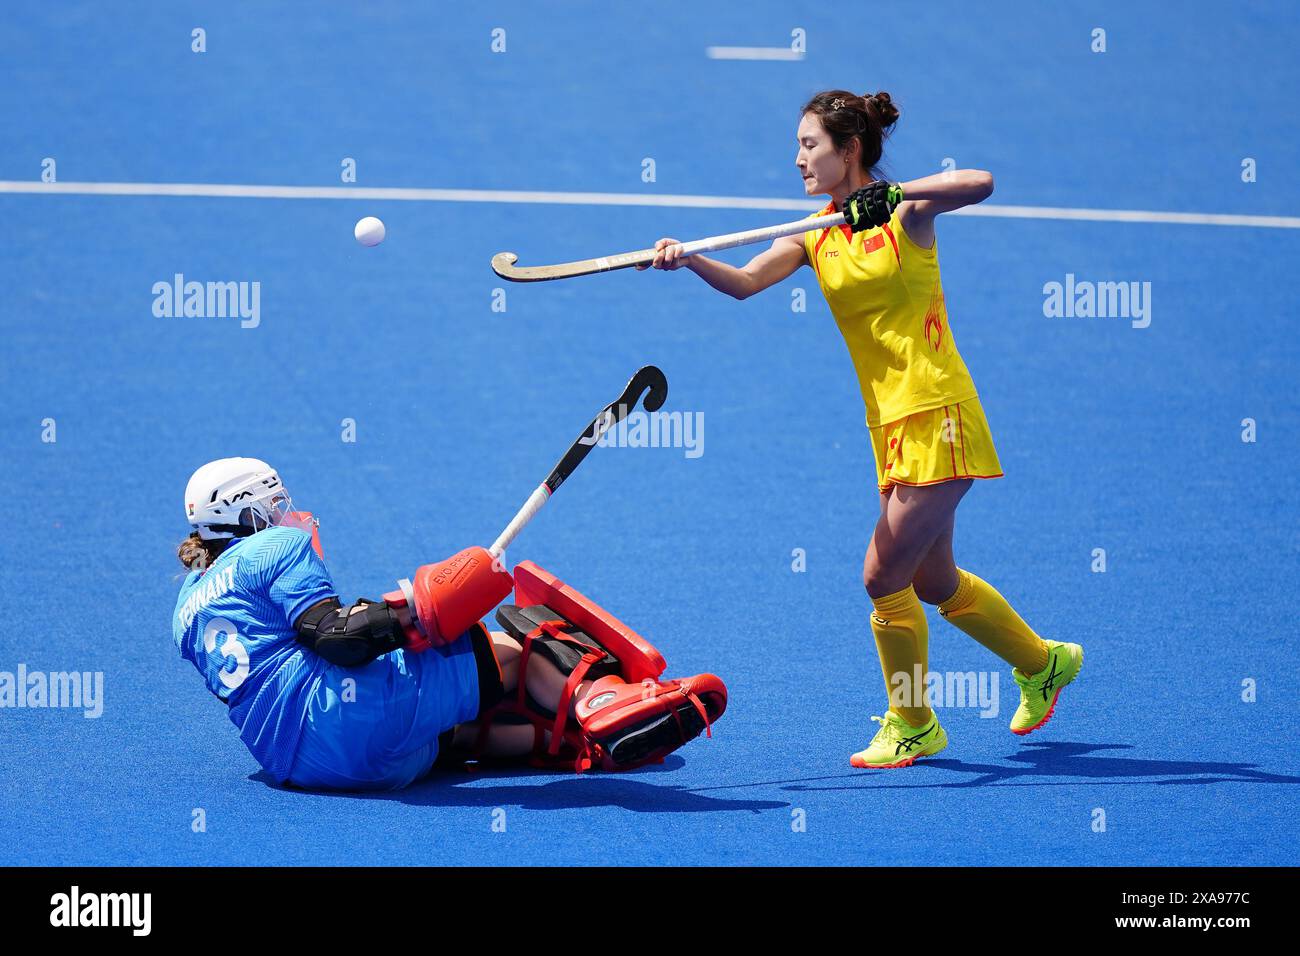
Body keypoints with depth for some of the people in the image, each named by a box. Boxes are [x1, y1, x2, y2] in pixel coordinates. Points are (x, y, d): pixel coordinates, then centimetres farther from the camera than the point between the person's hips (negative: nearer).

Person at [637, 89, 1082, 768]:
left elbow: (980, 183, -25)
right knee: (932, 581, 17)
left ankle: (912, 726, 10)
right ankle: (1043, 662, 39)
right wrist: (689, 260, -28)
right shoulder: (812, 238, 6)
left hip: (937, 418, -7)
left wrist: (899, 194, -29)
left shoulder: (904, 211, -8)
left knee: (883, 575, -8)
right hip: (889, 425, 7)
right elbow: (744, 281, -10)